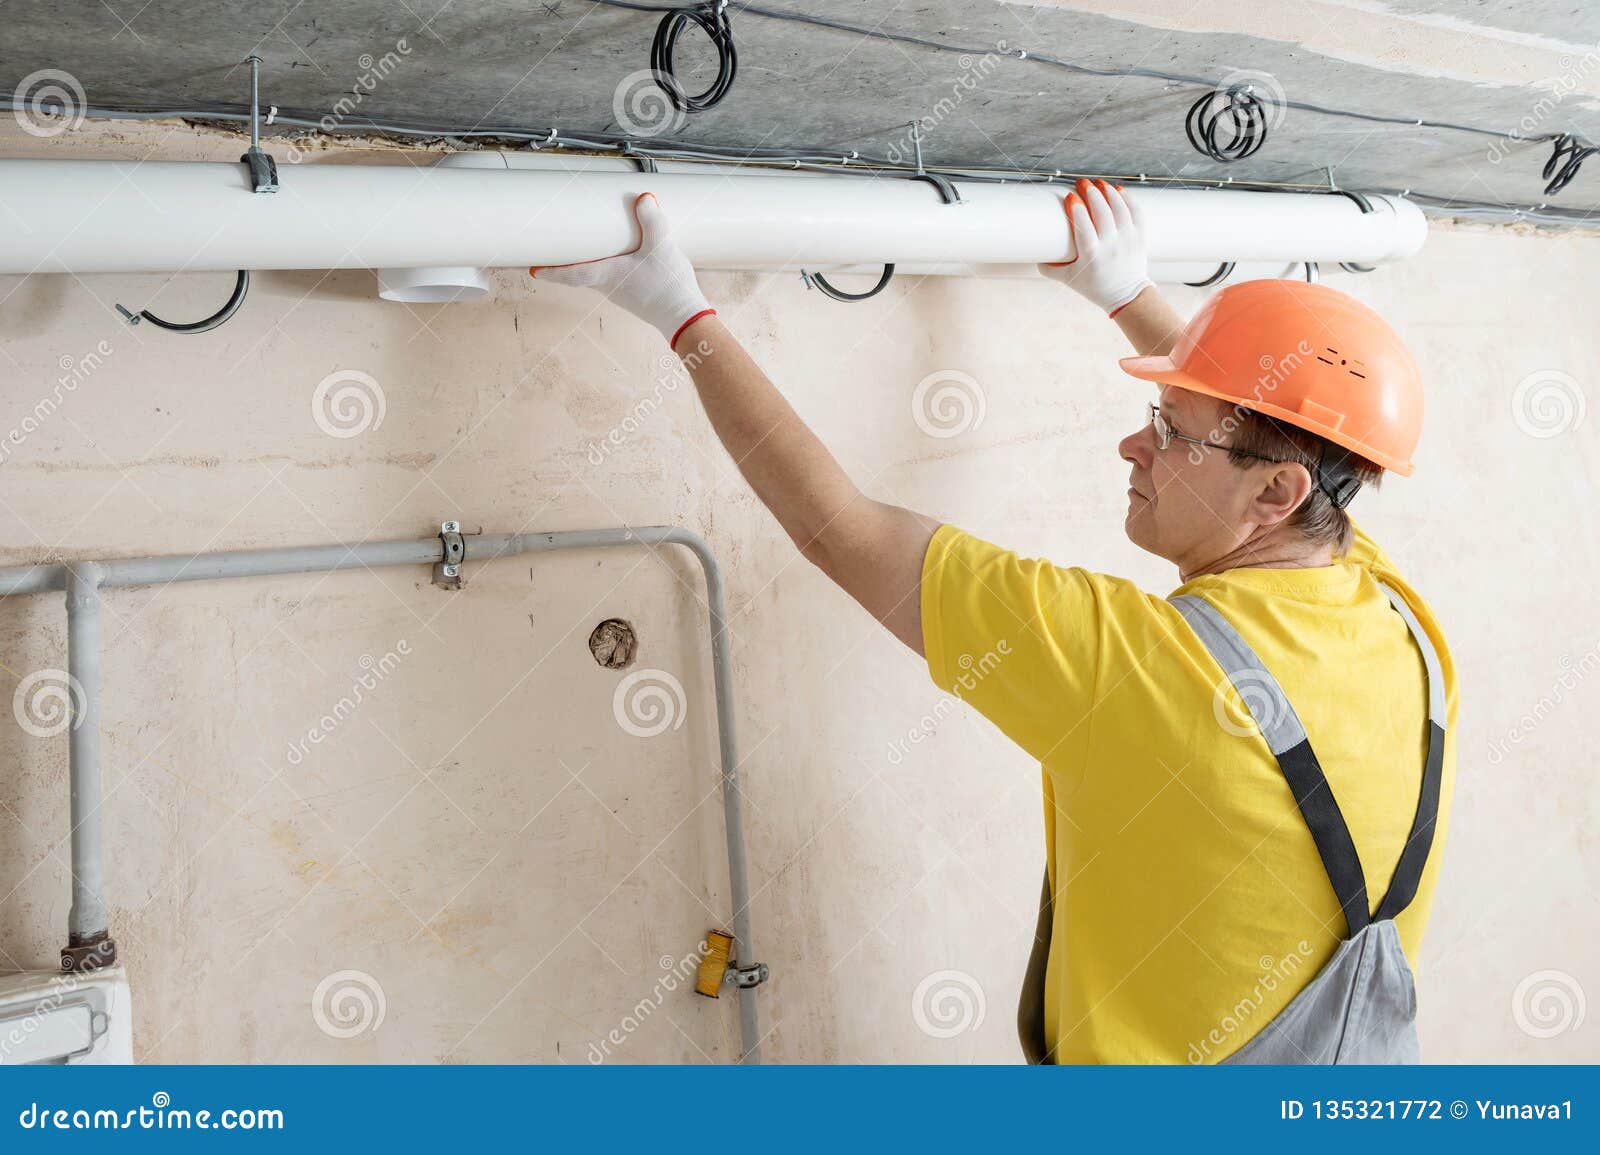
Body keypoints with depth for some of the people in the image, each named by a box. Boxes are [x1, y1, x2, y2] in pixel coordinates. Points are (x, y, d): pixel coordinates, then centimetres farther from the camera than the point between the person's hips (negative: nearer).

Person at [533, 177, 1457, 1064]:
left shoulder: (1128, 658, -30)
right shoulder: (1403, 619, -10)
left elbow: (840, 530, -23)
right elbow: (1274, 420, 8)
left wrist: (684, 315, -15)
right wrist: (1131, 294, 18)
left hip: (1150, 1054, -7)